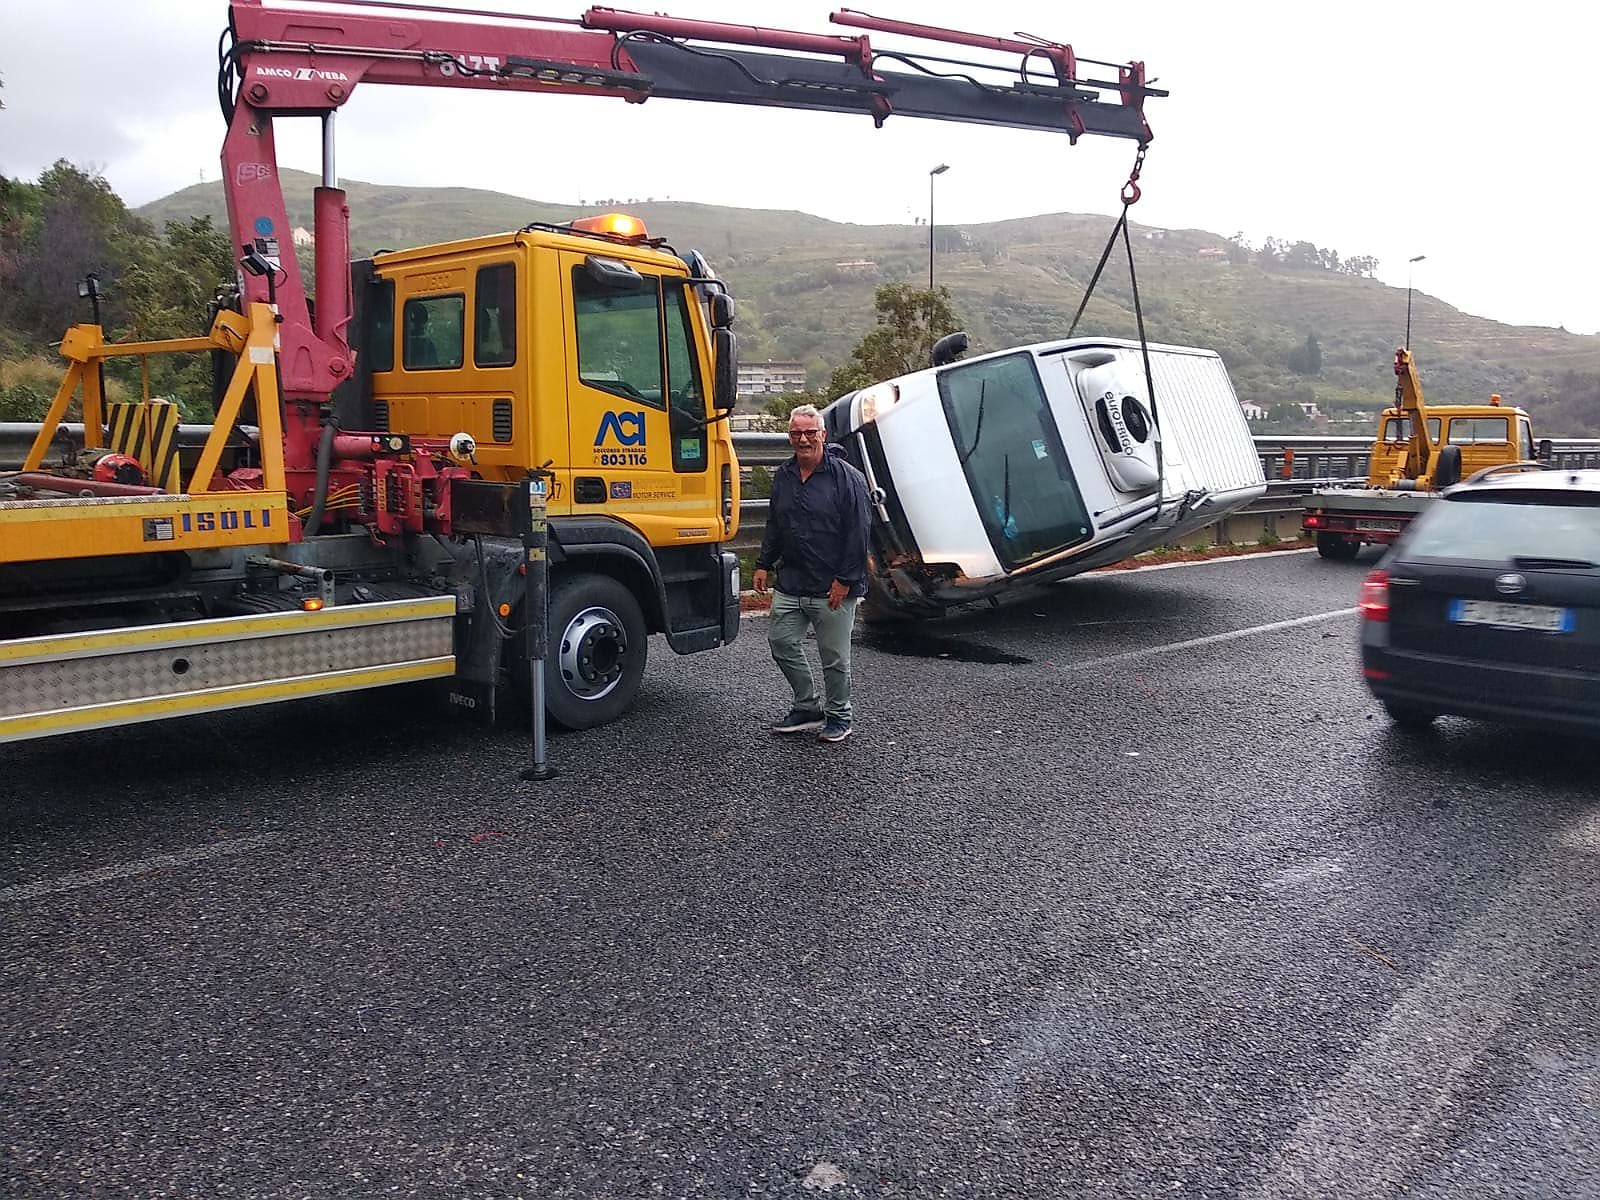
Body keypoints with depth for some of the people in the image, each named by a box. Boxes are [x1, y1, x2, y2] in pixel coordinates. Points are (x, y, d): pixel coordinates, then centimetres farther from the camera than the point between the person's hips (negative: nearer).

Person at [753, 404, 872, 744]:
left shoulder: (847, 477, -10)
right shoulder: (783, 476, 10)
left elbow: (858, 534, -13)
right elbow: (774, 525, 20)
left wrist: (845, 580, -17)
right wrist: (764, 564, 13)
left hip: (832, 588, -6)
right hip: (790, 584, 6)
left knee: (834, 655, 5)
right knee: (782, 642, 9)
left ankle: (839, 715, 24)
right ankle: (808, 708, 25)